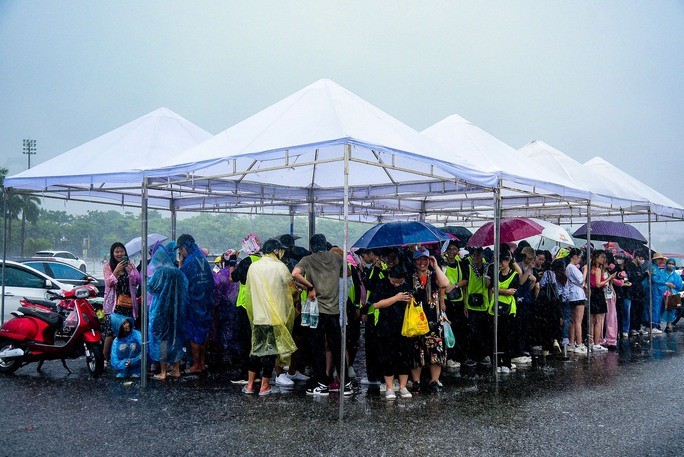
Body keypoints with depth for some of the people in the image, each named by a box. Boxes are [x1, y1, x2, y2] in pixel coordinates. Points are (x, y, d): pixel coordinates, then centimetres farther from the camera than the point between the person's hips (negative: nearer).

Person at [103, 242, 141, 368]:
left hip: (128, 304, 3)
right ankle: (106, 359, 3)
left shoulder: (130, 265, 12)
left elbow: (136, 282, 0)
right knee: (110, 334, -8)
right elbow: (109, 282, -10)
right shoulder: (108, 267, 4)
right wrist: (116, 270, -24)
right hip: (113, 304, -2)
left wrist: (130, 270, -15)